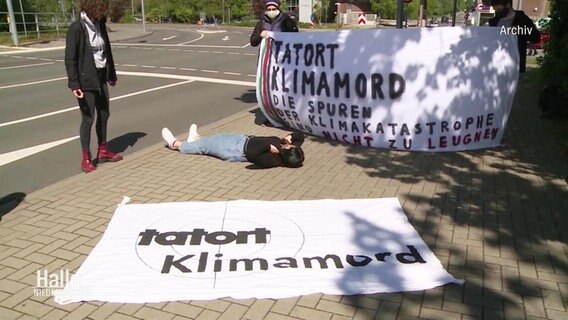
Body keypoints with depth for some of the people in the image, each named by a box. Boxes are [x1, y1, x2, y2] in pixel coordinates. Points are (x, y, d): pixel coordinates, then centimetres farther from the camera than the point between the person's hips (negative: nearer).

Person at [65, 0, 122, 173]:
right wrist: (74, 84, -22)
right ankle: (86, 159, 8)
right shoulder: (76, 28, -15)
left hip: (101, 77, 7)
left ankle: (103, 151, 30)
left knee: (104, 115, 15)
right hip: (85, 80, -7)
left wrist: (111, 74, 18)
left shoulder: (100, 25, 5)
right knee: (88, 119, -3)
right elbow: (70, 58, -16)